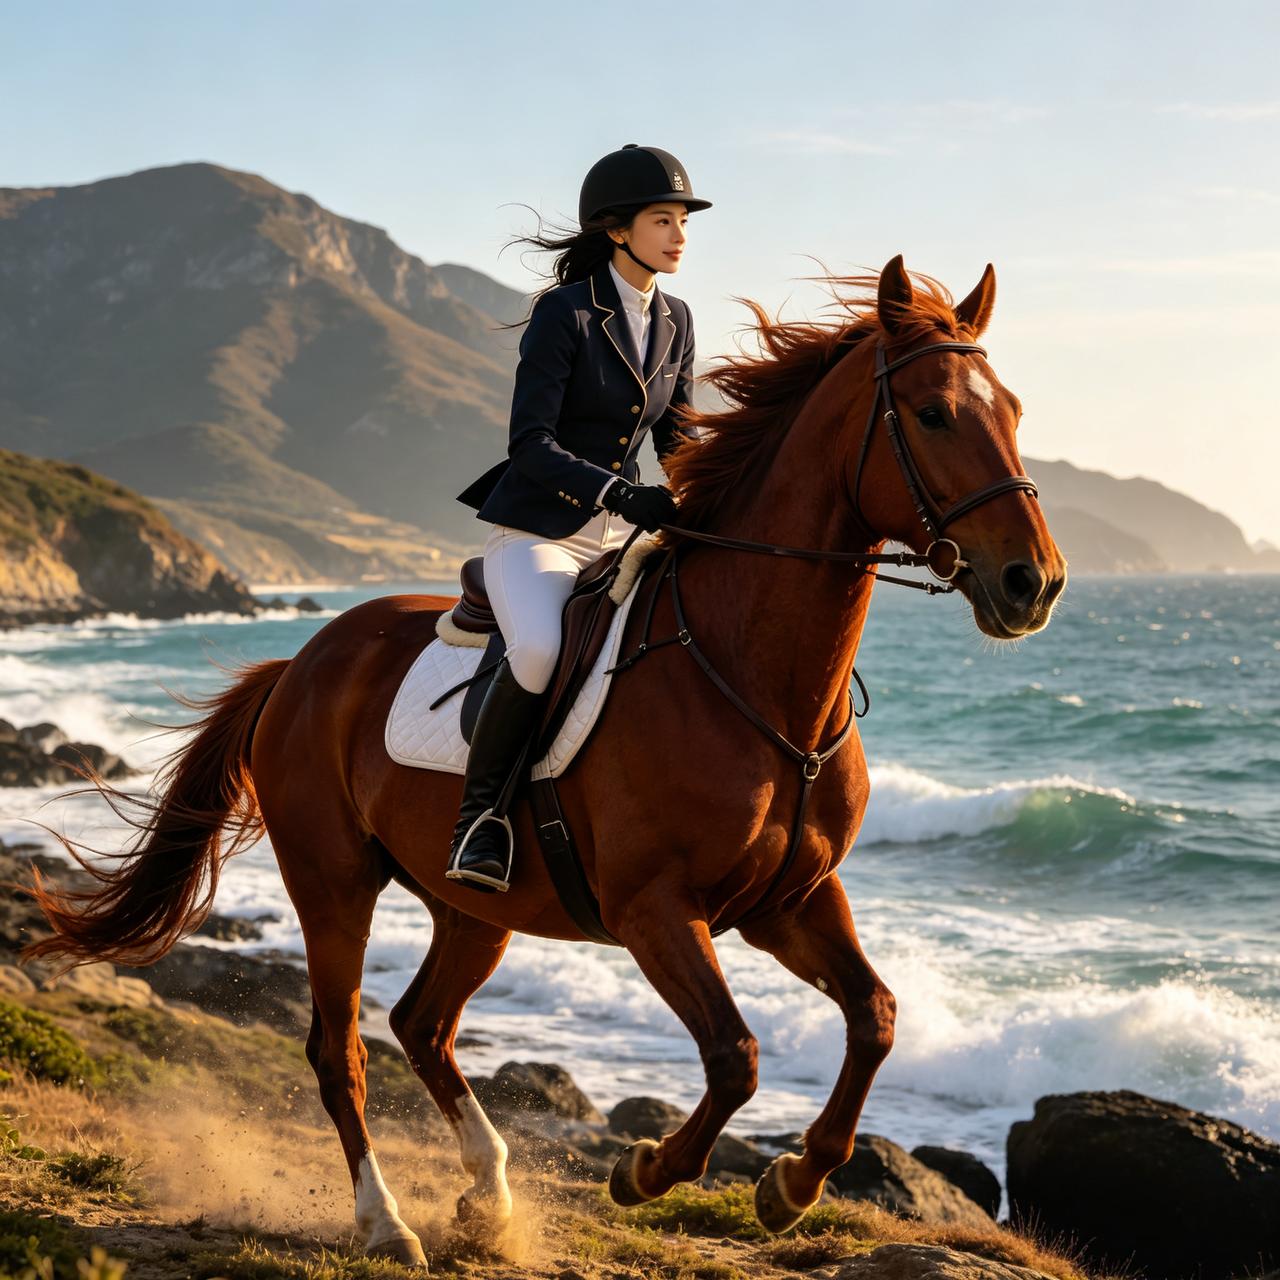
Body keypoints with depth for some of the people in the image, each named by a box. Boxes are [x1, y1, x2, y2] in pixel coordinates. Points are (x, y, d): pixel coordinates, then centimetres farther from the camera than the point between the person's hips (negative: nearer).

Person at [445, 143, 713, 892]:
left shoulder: (675, 321, 8)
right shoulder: (564, 314, -12)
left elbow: (677, 439, 15)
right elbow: (531, 443, -18)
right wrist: (620, 494, -30)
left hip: (622, 533, 7)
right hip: (537, 530, -7)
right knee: (540, 651, -34)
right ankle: (479, 812, -14)